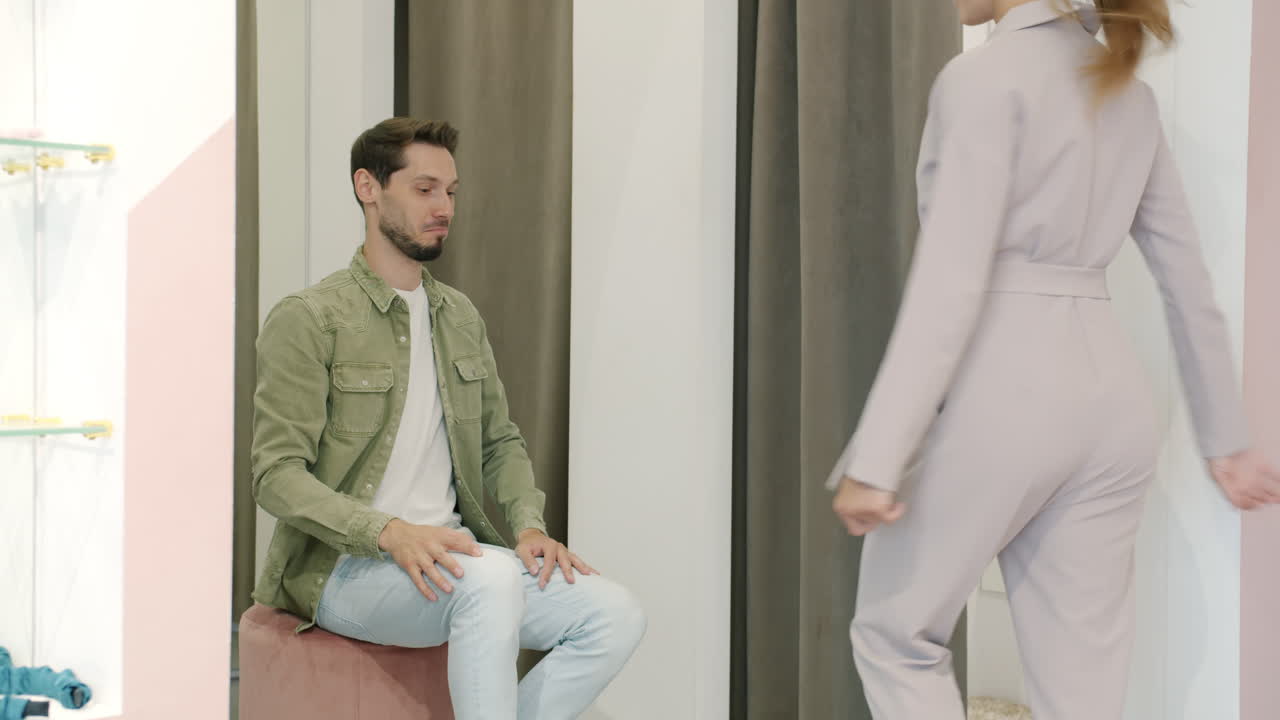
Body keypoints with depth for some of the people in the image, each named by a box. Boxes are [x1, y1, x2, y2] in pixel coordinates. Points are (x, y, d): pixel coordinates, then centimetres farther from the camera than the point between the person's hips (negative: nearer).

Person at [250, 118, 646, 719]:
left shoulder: (460, 318, 16)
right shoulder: (307, 320, -6)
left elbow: (501, 441, 21)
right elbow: (277, 475, -12)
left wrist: (529, 525, 0)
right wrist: (390, 533, -27)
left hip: (449, 553, 7)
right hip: (343, 568, -7)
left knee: (616, 616, -16)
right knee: (492, 577, -37)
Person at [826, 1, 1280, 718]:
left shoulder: (984, 76, -9)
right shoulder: (1130, 93, 15)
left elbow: (951, 282, -17)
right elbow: (1190, 281, 18)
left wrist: (877, 458, -18)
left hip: (1005, 388, -7)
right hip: (1111, 392, 7)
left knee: (896, 634, 12)